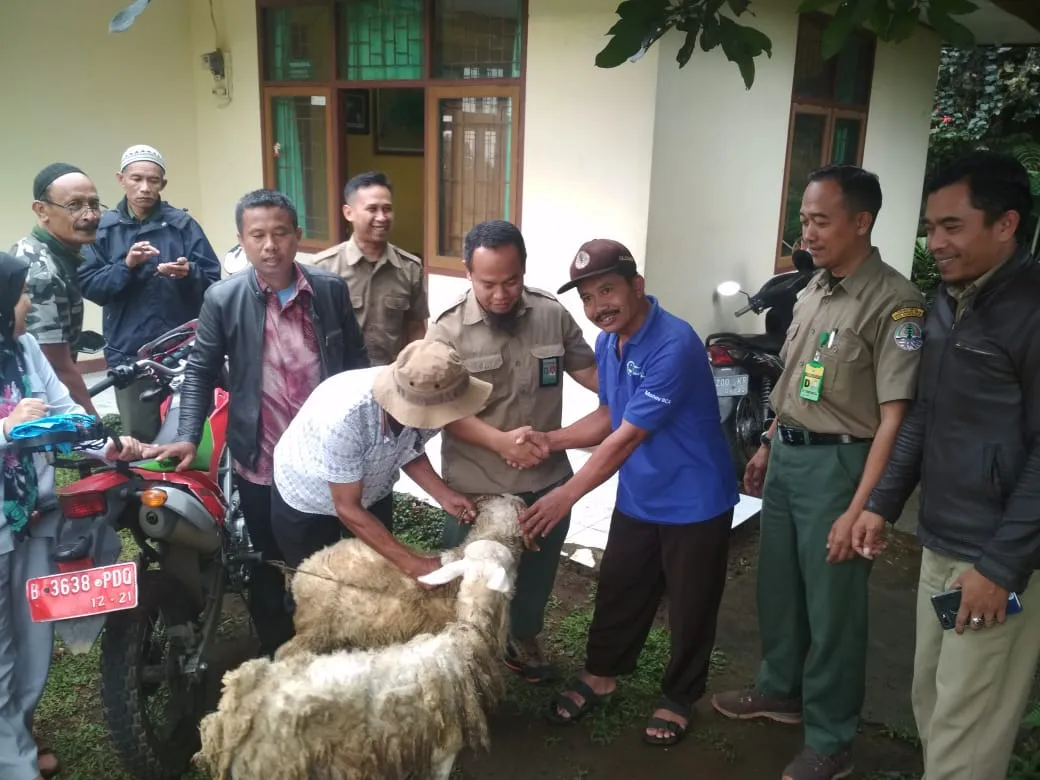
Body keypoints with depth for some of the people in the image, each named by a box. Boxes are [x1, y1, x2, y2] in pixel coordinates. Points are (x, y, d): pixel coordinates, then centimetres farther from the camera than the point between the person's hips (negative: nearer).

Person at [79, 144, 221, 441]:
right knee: (139, 437, 9)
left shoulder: (183, 225, 0)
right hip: (129, 352, 1)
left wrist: (189, 273, -24)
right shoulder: (103, 228, 5)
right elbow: (88, 285, -1)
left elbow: (213, 282, -4)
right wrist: (126, 266, -15)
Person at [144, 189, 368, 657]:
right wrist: (188, 437, -11)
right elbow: (201, 372, -1)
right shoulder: (222, 299, -8)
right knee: (268, 566, 16)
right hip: (260, 461, -1)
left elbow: (356, 361, 4)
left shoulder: (332, 290, -4)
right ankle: (275, 652, 37)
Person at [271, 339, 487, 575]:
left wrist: (443, 494, -21)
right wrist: (415, 565, -33)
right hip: (306, 500, -4)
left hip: (372, 492, 4)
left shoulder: (424, 406, -28)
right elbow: (347, 507, -31)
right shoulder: (343, 416, -42)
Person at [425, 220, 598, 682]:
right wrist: (501, 441, -26)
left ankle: (524, 641, 50)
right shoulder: (448, 331, -15)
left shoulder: (552, 315, -6)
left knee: (536, 575, 24)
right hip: (476, 489, -3)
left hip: (546, 482, 3)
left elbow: (588, 370, 3)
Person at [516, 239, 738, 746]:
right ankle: (600, 675, 40)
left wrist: (565, 497, -26)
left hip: (694, 502, -7)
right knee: (617, 592, 19)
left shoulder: (674, 345, -28)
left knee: (689, 608, 11)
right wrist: (552, 440, -7)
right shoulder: (607, 343, -1)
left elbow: (628, 437, -28)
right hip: (637, 499, 7)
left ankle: (677, 699, 32)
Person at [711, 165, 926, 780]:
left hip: (837, 463, -8)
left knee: (833, 608, 5)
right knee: (778, 586, 21)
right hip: (787, 455, 8)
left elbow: (894, 417, -20)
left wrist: (859, 510, -23)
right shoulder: (814, 290, 9)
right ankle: (780, 690, 42)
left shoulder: (894, 302, -17)